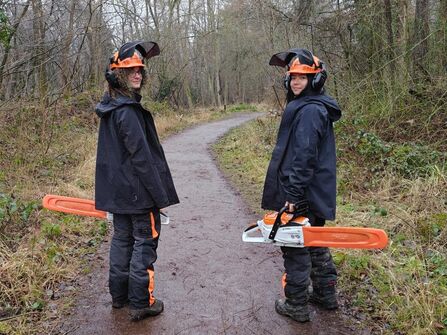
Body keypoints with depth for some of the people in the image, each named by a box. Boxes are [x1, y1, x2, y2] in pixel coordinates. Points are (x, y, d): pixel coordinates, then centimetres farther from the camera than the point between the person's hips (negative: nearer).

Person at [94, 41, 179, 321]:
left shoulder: (109, 108, 10)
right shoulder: (128, 111, -20)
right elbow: (141, 157, -22)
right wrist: (161, 195, -17)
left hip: (117, 191, 9)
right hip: (139, 191, -9)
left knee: (122, 238, 17)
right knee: (144, 243, 2)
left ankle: (119, 295, 30)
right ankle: (141, 303, 12)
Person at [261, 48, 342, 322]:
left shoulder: (309, 110, -18)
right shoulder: (318, 108, 14)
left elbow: (304, 157, -24)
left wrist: (293, 194, -22)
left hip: (302, 196, -10)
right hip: (318, 195, 10)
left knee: (295, 247, 2)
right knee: (316, 242, 20)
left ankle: (296, 305, 15)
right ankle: (326, 295, 33)